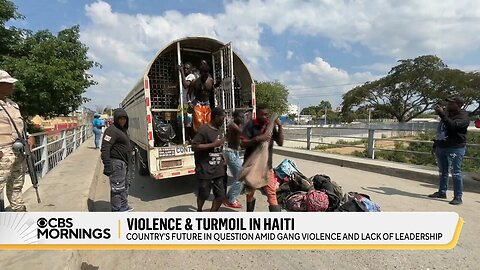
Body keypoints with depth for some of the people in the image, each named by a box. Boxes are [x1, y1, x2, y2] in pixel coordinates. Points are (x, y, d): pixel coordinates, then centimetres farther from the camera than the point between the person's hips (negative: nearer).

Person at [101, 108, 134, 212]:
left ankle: (123, 205, 36)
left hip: (125, 163, 11)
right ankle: (116, 210, 9)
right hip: (117, 163, -11)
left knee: (126, 185, 21)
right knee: (118, 188, -3)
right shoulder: (112, 130, -16)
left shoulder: (123, 130, 16)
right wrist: (107, 166, -27)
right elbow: (105, 149, -23)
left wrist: (129, 163, 27)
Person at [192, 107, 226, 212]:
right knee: (203, 194, 10)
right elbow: (194, 146, -19)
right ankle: (199, 212, 41)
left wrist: (222, 158, 11)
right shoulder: (203, 129, -14)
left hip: (218, 170, 7)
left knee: (220, 195, 5)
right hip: (205, 170, -7)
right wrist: (213, 144, -21)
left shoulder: (218, 129, 12)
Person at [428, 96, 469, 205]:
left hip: (455, 148, -8)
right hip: (441, 147, 8)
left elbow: (452, 125, -28)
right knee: (443, 172, 14)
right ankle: (442, 192, 24)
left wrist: (441, 114, -27)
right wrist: (435, 145, 23)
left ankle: (458, 197, 0)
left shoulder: (463, 117, -7)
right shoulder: (447, 115, 19)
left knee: (456, 173, -5)